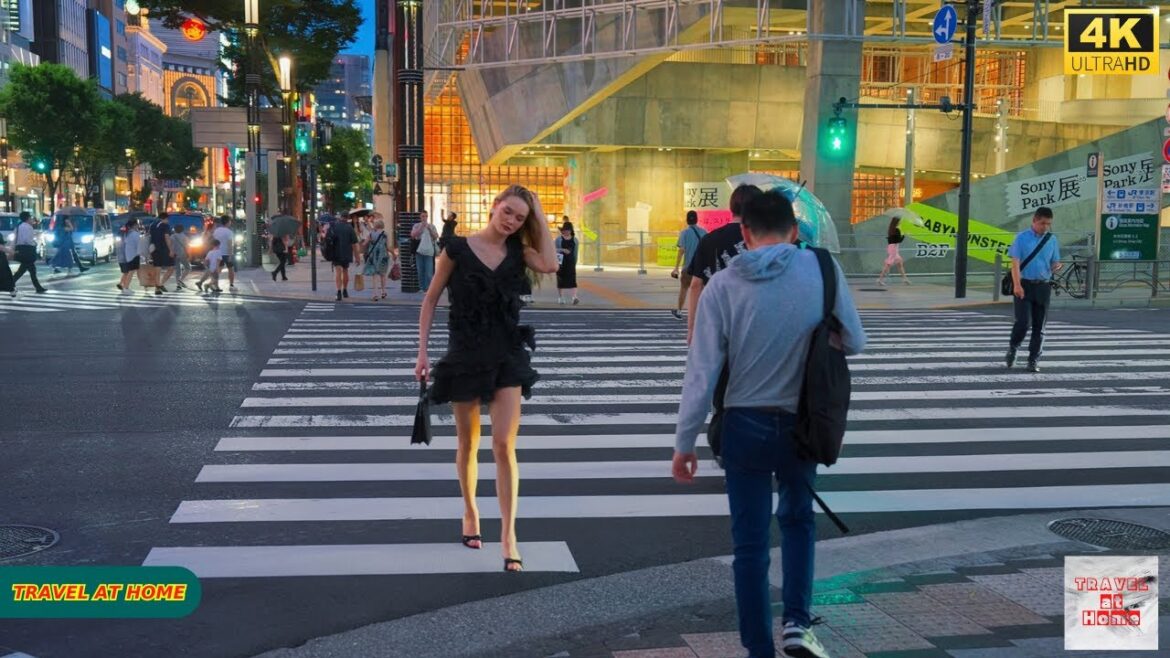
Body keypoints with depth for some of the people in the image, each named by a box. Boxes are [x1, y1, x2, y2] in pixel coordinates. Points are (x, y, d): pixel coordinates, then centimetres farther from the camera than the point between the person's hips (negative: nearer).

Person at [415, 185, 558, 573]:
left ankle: (508, 534, -3)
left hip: (507, 356, 1)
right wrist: (422, 350, -3)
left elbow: (550, 265, -18)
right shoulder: (458, 249, -4)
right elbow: (431, 299, 1)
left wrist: (540, 218, -9)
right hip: (464, 355, -1)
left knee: (504, 445, -5)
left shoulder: (518, 252, 3)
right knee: (468, 443, 12)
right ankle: (470, 514, 33)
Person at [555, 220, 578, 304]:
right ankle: (560, 298, 17)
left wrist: (575, 262, 13)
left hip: (570, 263, 1)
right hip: (561, 262, -1)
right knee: (560, 280, 6)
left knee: (572, 280, -10)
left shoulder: (574, 240, 8)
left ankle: (574, 298, -20)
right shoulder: (559, 239, 2)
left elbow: (575, 252, 13)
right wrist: (563, 250, -20)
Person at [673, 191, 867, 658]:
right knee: (798, 519, 26)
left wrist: (685, 443, -2)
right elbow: (854, 342, 1)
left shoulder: (723, 285, -9)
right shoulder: (822, 269, -8)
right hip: (802, 423, 1)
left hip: (746, 425, -1)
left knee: (750, 543, 10)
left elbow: (703, 371, -10)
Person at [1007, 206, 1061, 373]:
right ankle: (1013, 348, 15)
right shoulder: (1022, 238, -2)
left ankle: (1034, 360, 12)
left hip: (1043, 286, 4)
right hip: (1024, 285, -3)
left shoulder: (1052, 240, 9)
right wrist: (1017, 285, -18)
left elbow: (1054, 263, 15)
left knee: (1039, 326, 4)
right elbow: (1015, 262, -7)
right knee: (1023, 322, -12)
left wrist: (1057, 267, -11)